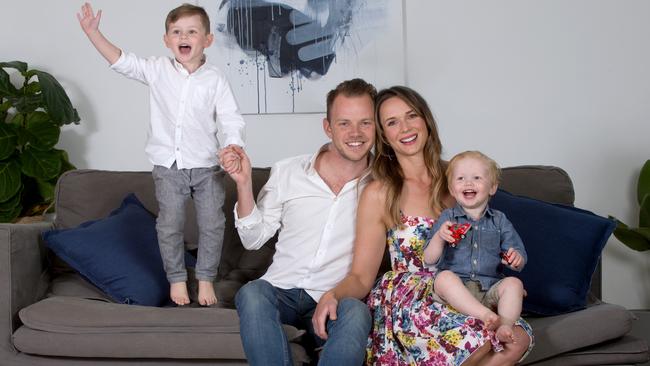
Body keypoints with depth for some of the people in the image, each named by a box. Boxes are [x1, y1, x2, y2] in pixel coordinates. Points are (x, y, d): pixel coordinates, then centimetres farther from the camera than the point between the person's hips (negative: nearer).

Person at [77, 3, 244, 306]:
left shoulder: (215, 79, -5)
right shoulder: (158, 70, 0)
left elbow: (231, 120, -8)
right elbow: (122, 62, -2)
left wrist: (233, 150, -25)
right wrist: (92, 31, -11)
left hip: (207, 166, -1)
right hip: (168, 166, 1)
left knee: (211, 224, 4)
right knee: (170, 225, 6)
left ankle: (206, 279, 21)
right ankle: (176, 279, 22)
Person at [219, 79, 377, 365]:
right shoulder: (287, 172, 7)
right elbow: (254, 239, 10)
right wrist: (243, 183, -3)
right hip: (282, 291, 1)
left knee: (357, 312, -35)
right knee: (252, 293, -32)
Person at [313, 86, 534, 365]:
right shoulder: (378, 194, -2)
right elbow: (361, 277, -1)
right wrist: (332, 295, -23)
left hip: (459, 294, 4)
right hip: (404, 300, -4)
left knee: (518, 338, -28)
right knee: (478, 336, -34)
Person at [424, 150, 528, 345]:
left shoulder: (499, 221, 13)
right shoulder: (447, 218, 9)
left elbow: (520, 262, 12)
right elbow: (429, 260, 2)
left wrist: (516, 259, -14)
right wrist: (439, 237, -18)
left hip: (489, 291, 2)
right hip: (456, 291, -1)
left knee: (514, 283, -24)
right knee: (444, 277, -31)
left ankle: (506, 325, -39)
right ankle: (485, 315, -42)